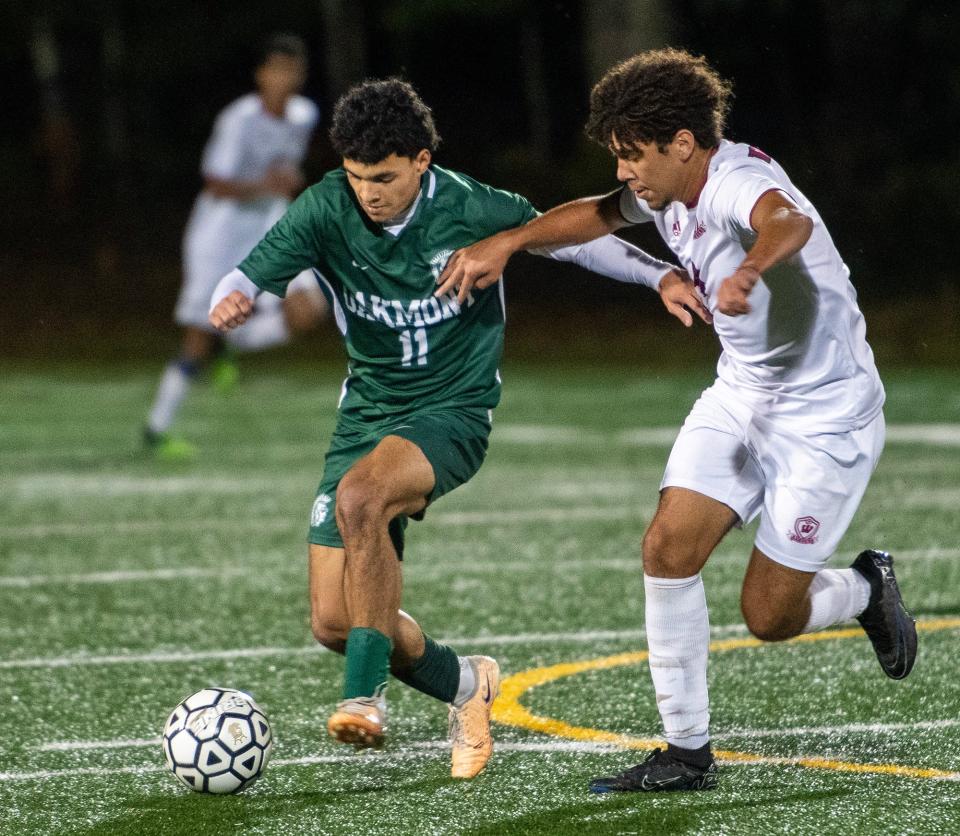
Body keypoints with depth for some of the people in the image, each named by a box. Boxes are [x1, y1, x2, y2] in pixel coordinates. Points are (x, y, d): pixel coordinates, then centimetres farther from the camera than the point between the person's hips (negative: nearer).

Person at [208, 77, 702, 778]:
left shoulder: (470, 209, -14)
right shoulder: (327, 210, -10)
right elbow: (252, 275, -18)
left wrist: (665, 277, -6)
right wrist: (231, 301, -41)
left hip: (452, 411, -4)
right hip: (367, 414, 4)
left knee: (360, 496, -36)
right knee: (334, 623, -3)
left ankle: (366, 693, -29)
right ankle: (464, 685, 24)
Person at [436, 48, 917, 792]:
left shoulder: (737, 185, -29)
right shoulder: (669, 194, -2)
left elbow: (790, 222, -52)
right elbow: (598, 215, 19)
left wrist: (750, 268, -75)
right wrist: (505, 243, 5)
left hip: (825, 413, -8)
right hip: (741, 396, 8)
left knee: (769, 617, -5)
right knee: (668, 546, -11)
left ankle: (865, 590, 29)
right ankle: (687, 751, -2)